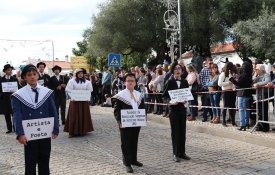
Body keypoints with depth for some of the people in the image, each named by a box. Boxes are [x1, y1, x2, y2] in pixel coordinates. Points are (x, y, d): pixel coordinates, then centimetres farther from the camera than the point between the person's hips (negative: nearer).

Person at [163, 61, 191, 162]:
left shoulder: (185, 82, 7)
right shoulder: (170, 82, -4)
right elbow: (164, 95, -5)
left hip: (182, 108, 4)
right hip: (173, 109, -4)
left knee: (182, 131, 8)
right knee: (175, 131, 1)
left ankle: (182, 152, 18)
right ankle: (176, 154, 9)